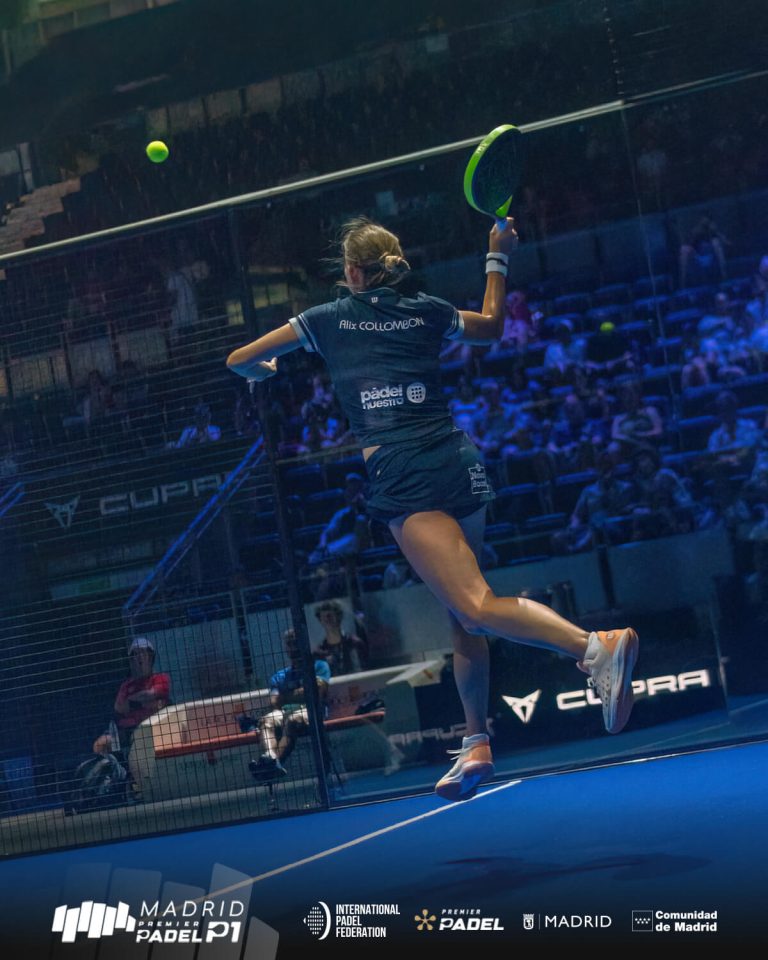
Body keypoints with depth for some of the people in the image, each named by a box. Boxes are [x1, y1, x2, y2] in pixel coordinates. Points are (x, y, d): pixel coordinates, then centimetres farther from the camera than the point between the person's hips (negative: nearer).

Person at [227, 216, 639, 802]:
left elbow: (240, 362, 19)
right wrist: (498, 259, 42)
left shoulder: (327, 320, 8)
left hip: (403, 478, -5)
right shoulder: (428, 313, 14)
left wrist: (266, 370, 41)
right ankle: (478, 744, 19)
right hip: (459, 462, 5)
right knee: (463, 616, 16)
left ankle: (596, 646, -37)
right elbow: (491, 326, 35)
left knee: (476, 605, -17)